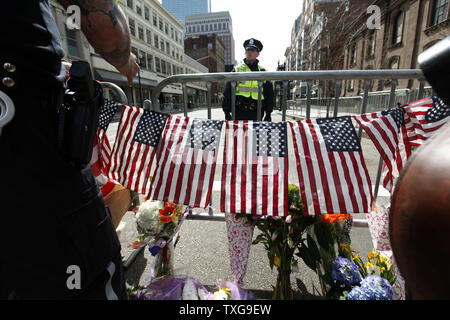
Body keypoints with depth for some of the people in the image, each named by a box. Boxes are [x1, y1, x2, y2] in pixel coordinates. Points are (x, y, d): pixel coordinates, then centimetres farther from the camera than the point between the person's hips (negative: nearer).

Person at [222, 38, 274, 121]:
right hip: (239, 113, -1)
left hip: (256, 114, 2)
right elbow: (227, 93, 5)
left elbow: (269, 94, 13)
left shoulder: (263, 72, 11)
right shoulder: (237, 70, 7)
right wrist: (227, 112, -1)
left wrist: (268, 114, 7)